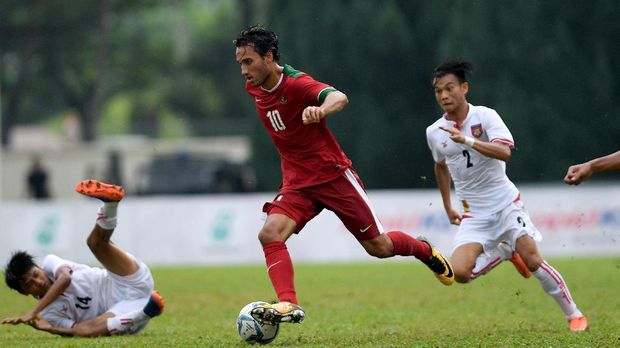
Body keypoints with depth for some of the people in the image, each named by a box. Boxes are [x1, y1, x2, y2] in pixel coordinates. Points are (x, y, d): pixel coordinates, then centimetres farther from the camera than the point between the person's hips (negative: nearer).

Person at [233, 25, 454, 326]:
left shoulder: (297, 83, -23)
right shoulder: (253, 89, -1)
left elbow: (340, 98, -44)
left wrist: (320, 110, -67)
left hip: (334, 174, -5)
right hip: (297, 182, 5)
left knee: (379, 247, 6)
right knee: (270, 234, -23)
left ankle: (426, 252, 37)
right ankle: (288, 305, -29)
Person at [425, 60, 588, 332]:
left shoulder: (485, 116, -10)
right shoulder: (434, 132, 2)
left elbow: (504, 152, -27)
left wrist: (466, 140, -38)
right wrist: (448, 207, 26)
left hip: (506, 204, -3)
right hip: (473, 216, 3)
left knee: (533, 261, -12)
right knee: (460, 273, -16)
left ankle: (574, 314, 7)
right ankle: (505, 253, 15)